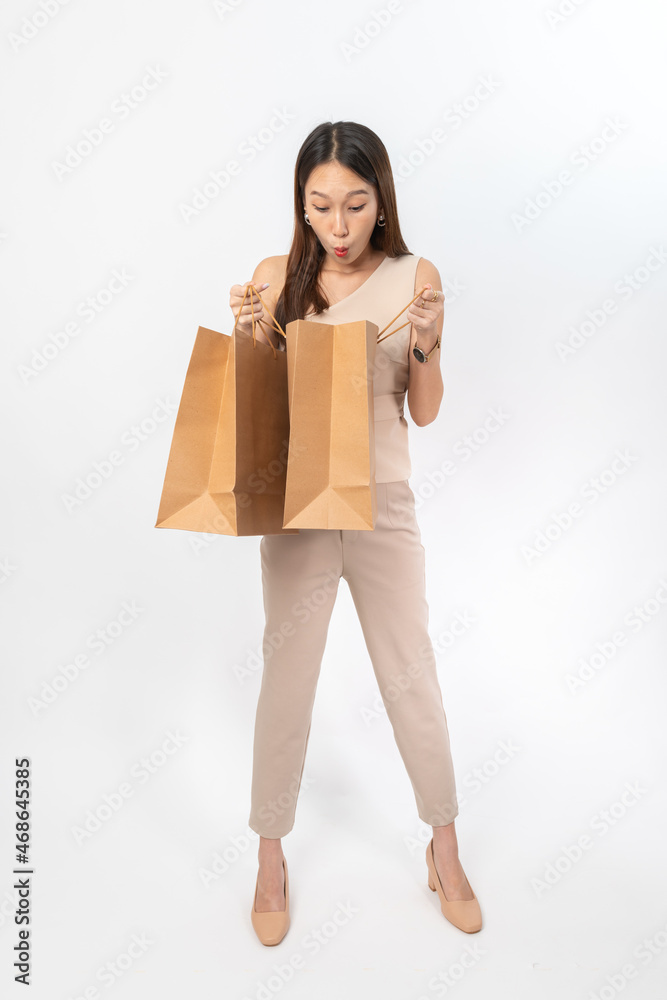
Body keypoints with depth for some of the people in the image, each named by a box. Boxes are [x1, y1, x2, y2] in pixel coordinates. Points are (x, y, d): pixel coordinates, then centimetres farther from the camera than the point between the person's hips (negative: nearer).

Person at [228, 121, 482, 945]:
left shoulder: (414, 278, -2)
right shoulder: (278, 277, -2)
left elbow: (424, 414, 1)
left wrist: (426, 343, -16)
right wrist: (247, 333, -12)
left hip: (384, 504, 0)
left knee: (412, 679, 11)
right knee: (285, 681, 9)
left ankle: (445, 849, 36)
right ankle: (271, 857, 33)